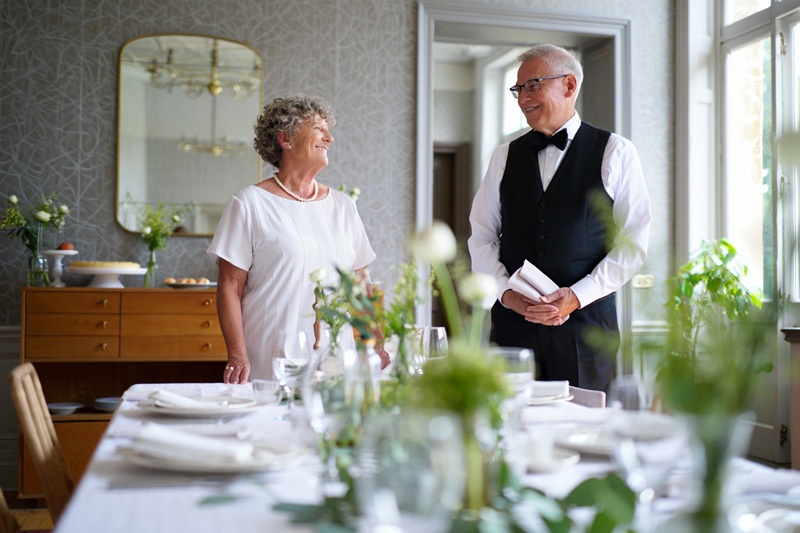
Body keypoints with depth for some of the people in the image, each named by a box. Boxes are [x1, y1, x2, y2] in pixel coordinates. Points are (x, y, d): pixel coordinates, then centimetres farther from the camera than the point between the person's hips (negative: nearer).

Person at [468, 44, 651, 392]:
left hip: (584, 324, -2)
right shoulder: (504, 157, 14)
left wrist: (578, 295, -11)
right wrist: (507, 292, -6)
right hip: (512, 322, 3)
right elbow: (482, 237, 10)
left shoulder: (616, 152, 4)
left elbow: (634, 242, -1)